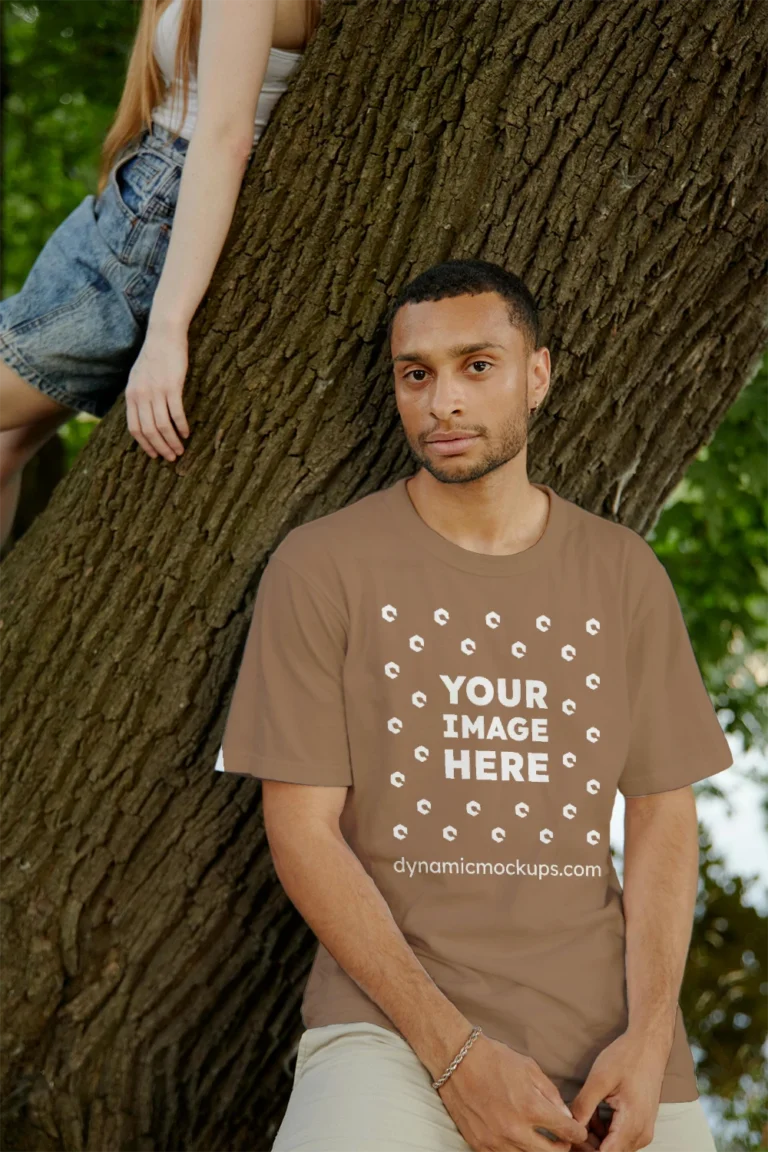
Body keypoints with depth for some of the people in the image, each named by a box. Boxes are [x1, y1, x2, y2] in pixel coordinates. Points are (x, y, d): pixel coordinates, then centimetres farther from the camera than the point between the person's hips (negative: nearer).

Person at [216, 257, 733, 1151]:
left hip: (605, 1020, 3)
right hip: (392, 1021, -3)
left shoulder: (624, 573, 10)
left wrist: (649, 1036, -7)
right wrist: (454, 1054, -12)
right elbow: (302, 829, -3)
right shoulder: (320, 568, 1)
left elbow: (662, 818, 9)